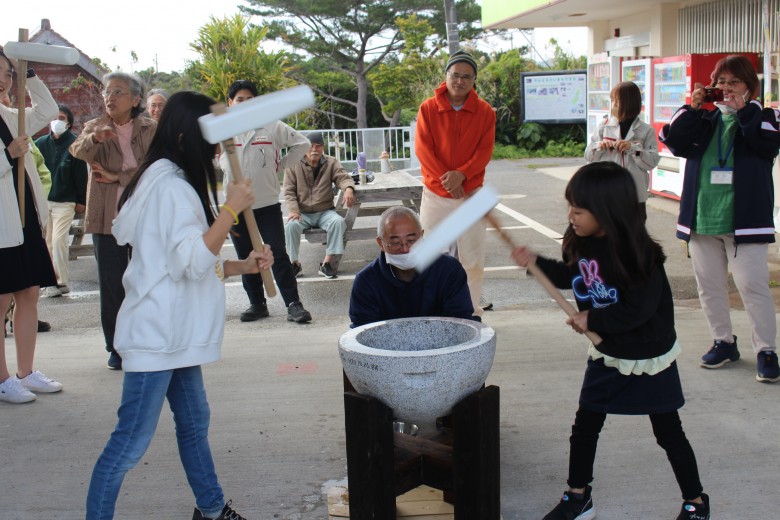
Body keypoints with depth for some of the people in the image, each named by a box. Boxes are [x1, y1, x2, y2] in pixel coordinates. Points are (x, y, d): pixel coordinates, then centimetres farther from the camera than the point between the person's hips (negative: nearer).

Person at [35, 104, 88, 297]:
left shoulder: (74, 144, -8)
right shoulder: (41, 143, 3)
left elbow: (81, 173, -6)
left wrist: (81, 200, -6)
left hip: (65, 201, -4)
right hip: (43, 200, 4)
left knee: (58, 240, -9)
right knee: (46, 241, 8)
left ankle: (62, 282, -3)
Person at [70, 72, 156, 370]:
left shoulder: (151, 130, 4)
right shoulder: (95, 127, 5)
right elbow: (78, 150, -17)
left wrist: (117, 177, -13)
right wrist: (95, 137, -38)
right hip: (106, 219, 1)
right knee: (112, 286, 3)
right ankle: (116, 348, 15)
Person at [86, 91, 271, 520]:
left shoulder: (173, 183, 16)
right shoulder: (172, 187, -17)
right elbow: (193, 261, -23)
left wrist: (243, 266, 10)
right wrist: (231, 209, -19)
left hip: (175, 334, 11)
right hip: (158, 335, -11)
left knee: (193, 422, 19)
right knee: (132, 440, -5)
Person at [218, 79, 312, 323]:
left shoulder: (272, 126, -1)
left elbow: (301, 143, 7)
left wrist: (280, 166, 3)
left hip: (268, 202, -2)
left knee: (278, 254, -6)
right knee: (246, 257, 9)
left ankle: (293, 304, -3)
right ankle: (257, 303, 20)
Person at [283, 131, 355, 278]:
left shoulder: (331, 163, 5)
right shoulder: (293, 165, 1)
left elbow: (343, 177, -8)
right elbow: (289, 191, -2)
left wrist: (348, 189, -33)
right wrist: (293, 210, -19)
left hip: (325, 212, 1)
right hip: (302, 213, -1)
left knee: (338, 221, -31)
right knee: (291, 225, -32)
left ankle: (327, 262, -25)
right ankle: (294, 263, -13)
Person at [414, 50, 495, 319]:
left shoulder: (485, 111, 1)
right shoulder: (428, 108, -1)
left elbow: (485, 151, -4)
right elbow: (423, 148, -6)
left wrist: (461, 174, -19)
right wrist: (445, 178, -16)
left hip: (471, 194, 0)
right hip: (435, 194, 0)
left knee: (473, 259, 3)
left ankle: (473, 313, 13)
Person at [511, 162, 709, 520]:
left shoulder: (638, 255, -28)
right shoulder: (581, 243, -7)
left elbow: (638, 310, -29)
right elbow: (570, 278, 12)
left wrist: (592, 320, -22)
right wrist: (536, 262, -1)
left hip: (649, 359, -6)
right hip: (607, 356, 6)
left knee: (669, 433, 7)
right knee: (584, 425, 8)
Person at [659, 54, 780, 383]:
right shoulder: (704, 119, 13)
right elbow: (674, 141, 0)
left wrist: (743, 111, -17)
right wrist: (692, 109, -9)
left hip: (744, 220, -4)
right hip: (702, 218, 5)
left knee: (753, 286, -8)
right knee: (709, 285, 11)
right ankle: (723, 342, 25)